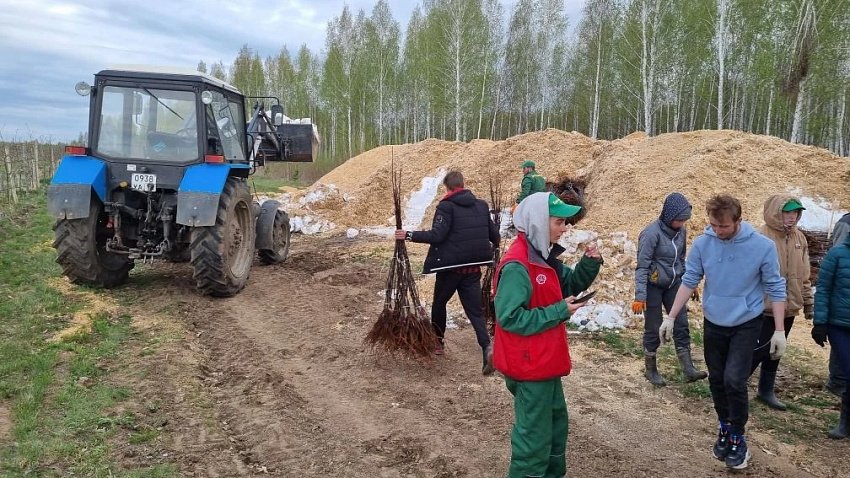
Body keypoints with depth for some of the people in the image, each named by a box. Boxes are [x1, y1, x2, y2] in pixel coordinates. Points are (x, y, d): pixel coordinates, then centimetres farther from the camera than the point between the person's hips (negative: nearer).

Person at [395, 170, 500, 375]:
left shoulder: (446, 206, -10)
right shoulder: (481, 205, 7)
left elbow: (436, 235, -20)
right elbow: (494, 235, 10)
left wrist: (409, 235, -13)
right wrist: (491, 246, 32)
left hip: (450, 266, -4)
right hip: (473, 268, 4)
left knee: (439, 303, 20)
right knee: (475, 311, 5)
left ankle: (438, 343, 34)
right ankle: (487, 347, -17)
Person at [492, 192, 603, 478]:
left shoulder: (544, 256, 5)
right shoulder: (517, 266, -25)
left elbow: (570, 285, 16)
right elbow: (511, 318, -28)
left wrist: (589, 263, -3)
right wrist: (560, 312, -23)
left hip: (544, 361, 10)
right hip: (529, 365, -10)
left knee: (556, 423, 26)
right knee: (535, 436, 3)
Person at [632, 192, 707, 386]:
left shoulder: (681, 230, -2)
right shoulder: (651, 233, -22)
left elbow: (681, 258, 13)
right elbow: (642, 266, -21)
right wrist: (640, 296, -24)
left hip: (674, 284, 6)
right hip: (653, 286, -6)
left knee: (681, 324, 2)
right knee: (653, 329, 5)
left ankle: (688, 369, 8)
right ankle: (650, 370, 21)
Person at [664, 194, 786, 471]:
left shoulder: (762, 246, -16)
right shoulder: (702, 244, -11)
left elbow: (775, 289, -8)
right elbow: (689, 282, -2)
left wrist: (779, 331, -8)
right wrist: (671, 317, -4)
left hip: (746, 324, -3)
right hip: (713, 324, 3)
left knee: (734, 381, -12)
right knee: (717, 381, 12)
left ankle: (737, 438, 9)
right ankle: (724, 428, 34)